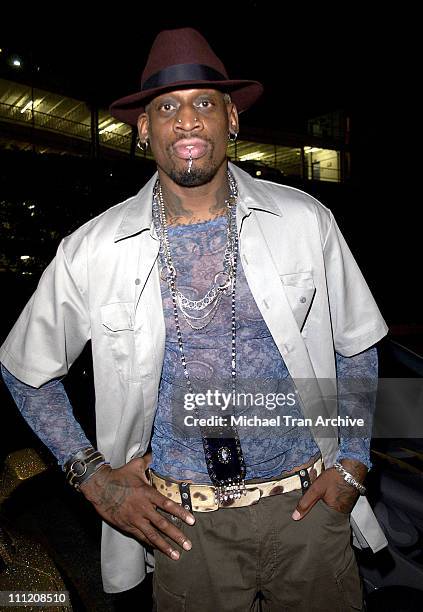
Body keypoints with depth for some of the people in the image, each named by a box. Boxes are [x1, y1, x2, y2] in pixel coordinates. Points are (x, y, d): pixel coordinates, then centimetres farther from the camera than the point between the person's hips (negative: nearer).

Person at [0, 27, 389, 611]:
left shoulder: (305, 220, -6)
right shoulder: (92, 249, -8)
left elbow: (356, 350, 6)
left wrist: (352, 463, 0)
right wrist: (92, 475, -1)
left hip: (306, 505, 2)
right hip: (185, 523, 0)